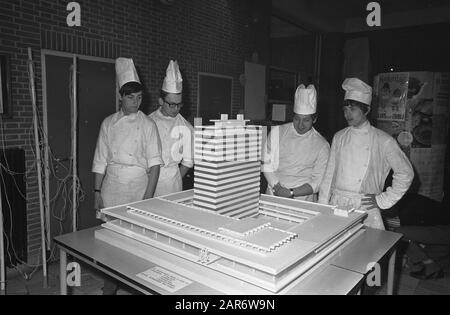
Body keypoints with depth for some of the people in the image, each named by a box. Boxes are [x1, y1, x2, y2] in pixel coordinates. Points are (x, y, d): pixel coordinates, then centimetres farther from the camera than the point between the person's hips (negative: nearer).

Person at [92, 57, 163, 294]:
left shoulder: (147, 125, -2)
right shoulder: (109, 123, 7)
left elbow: (154, 164, -6)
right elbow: (100, 161, 8)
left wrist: (149, 196, -13)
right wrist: (97, 191, 3)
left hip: (138, 185, -2)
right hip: (112, 185, 2)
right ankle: (111, 284, 24)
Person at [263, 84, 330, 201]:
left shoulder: (322, 145, 1)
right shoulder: (277, 132, 5)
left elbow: (317, 182, 1)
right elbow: (267, 164, 4)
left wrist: (291, 193, -11)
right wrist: (277, 188, -9)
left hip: (303, 199, -1)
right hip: (274, 195, 1)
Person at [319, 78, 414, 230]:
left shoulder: (383, 141, -2)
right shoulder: (339, 137, 8)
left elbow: (405, 173, 4)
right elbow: (329, 174, 9)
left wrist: (384, 200, 0)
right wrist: (322, 205, 4)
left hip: (365, 207, -2)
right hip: (337, 204, 2)